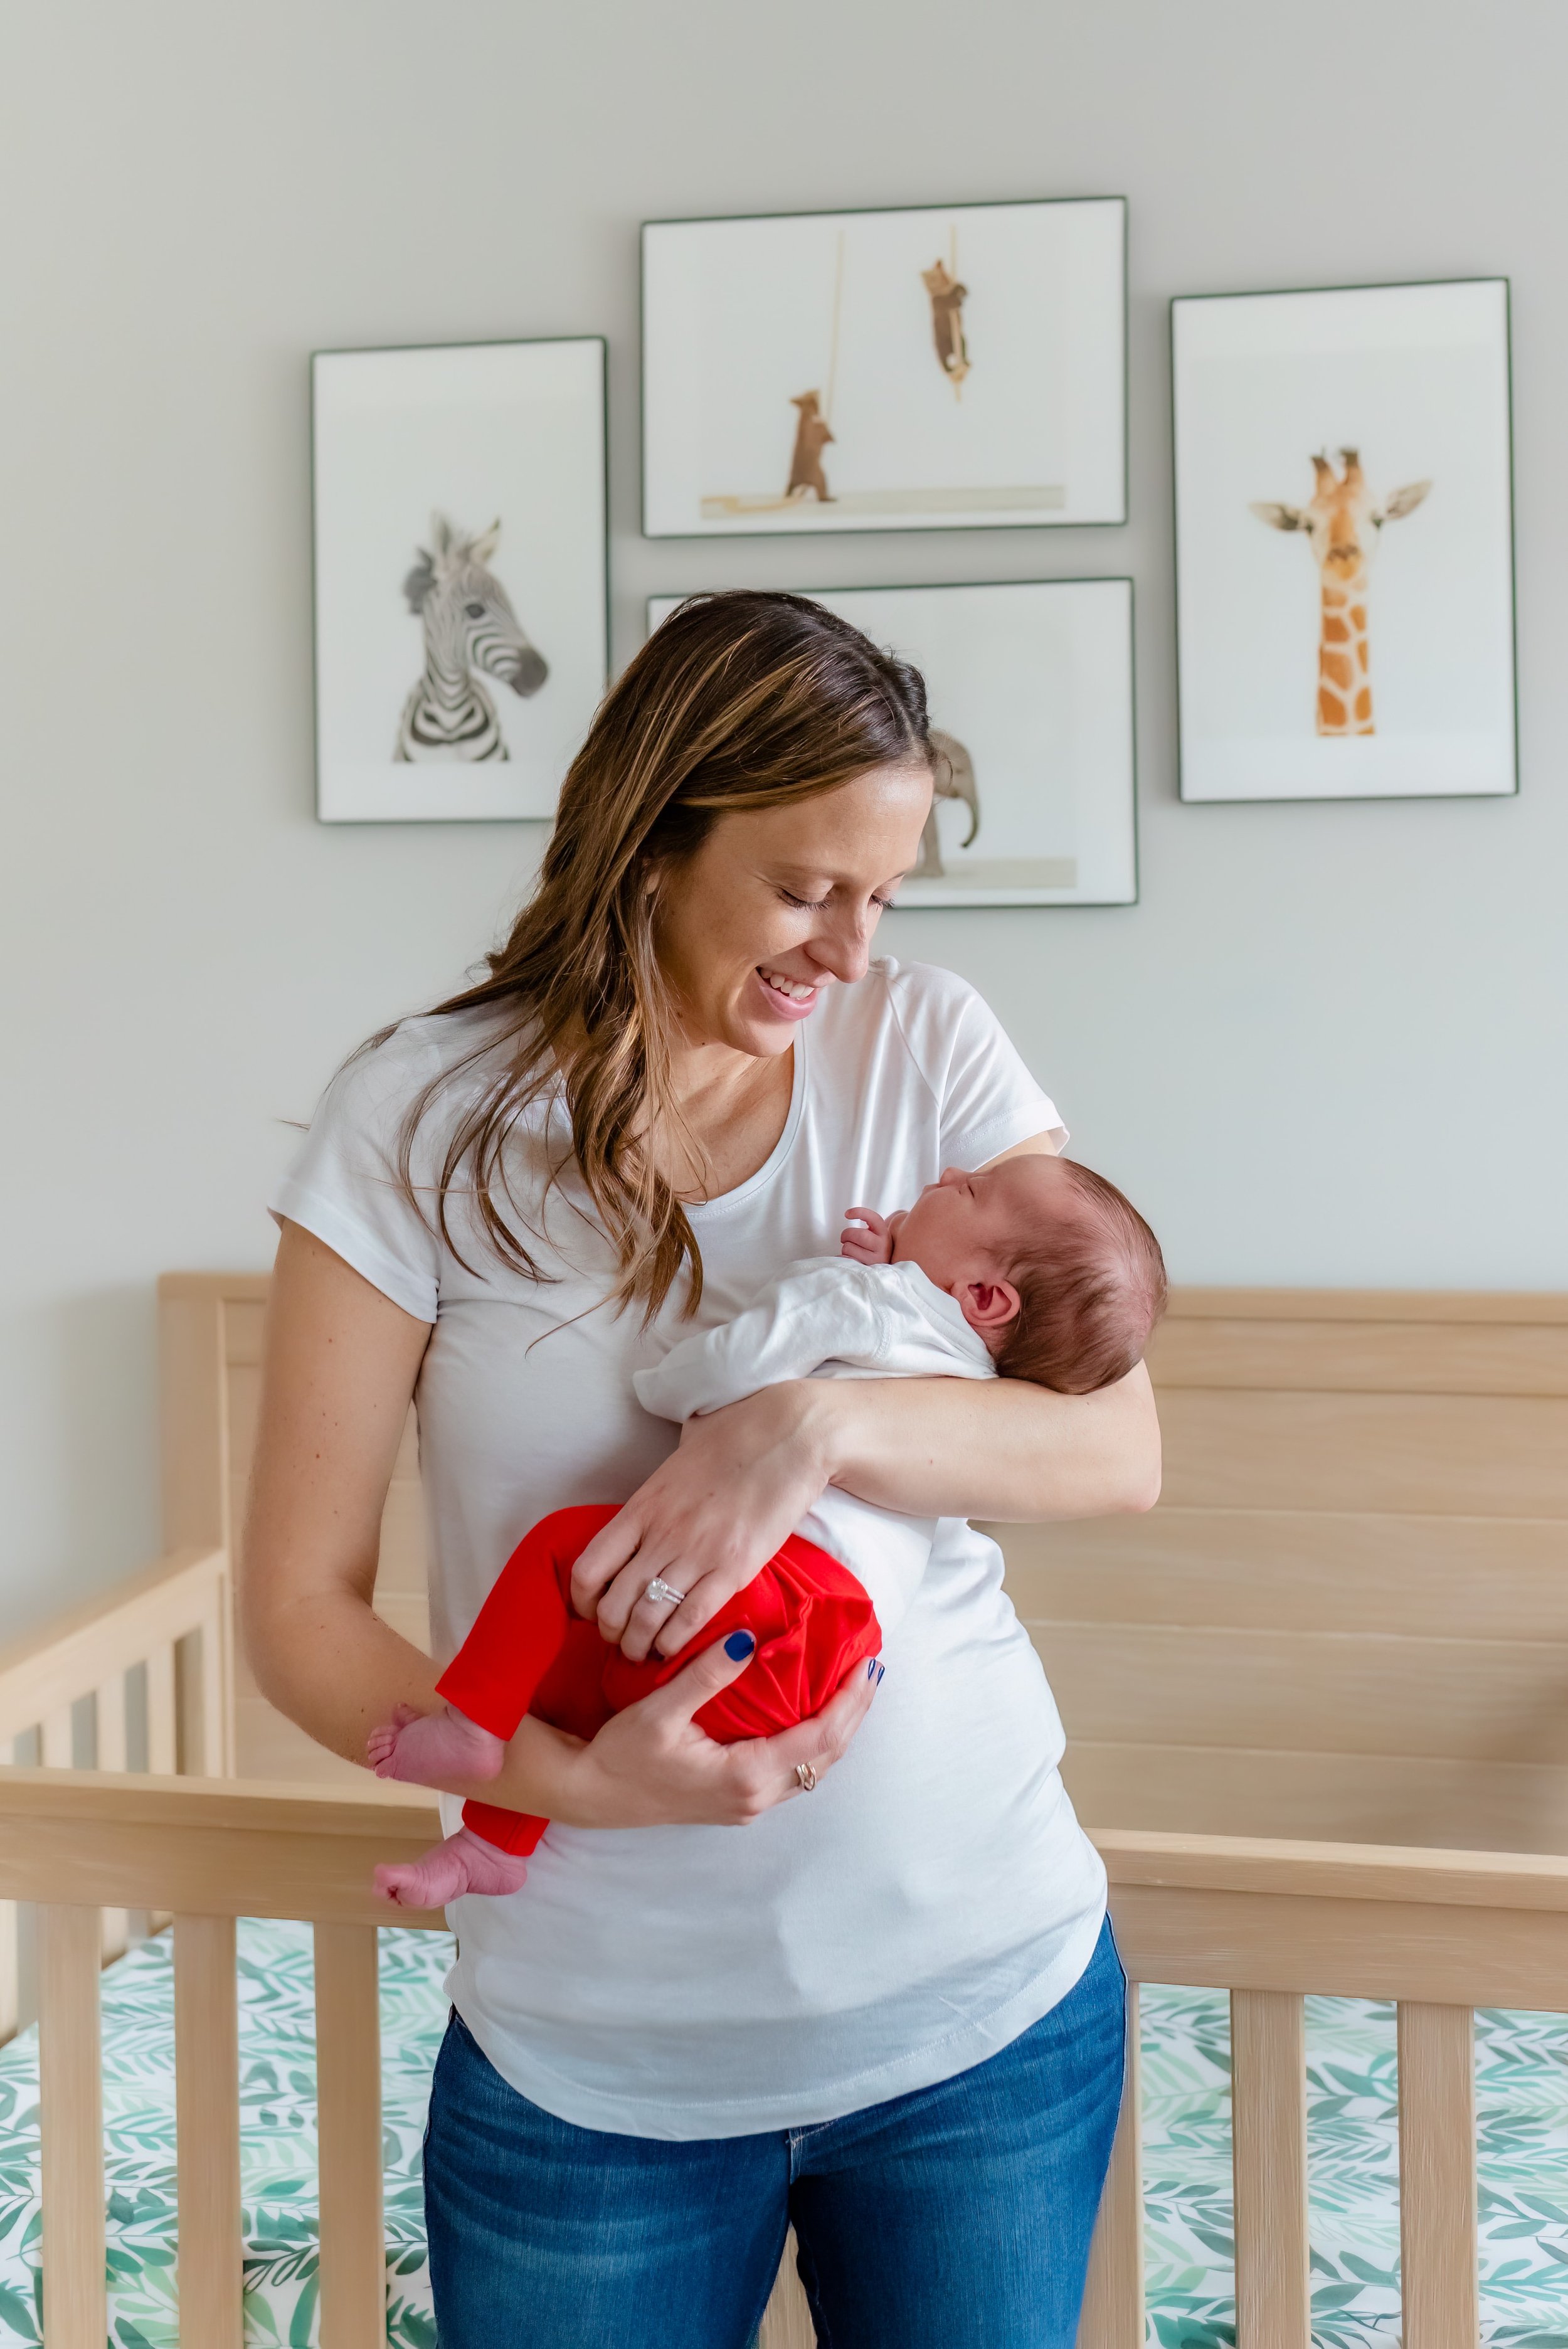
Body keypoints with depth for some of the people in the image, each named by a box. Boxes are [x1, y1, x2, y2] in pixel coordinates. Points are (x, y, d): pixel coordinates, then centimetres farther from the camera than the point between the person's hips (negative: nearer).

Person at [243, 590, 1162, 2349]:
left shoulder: (927, 1049, -3)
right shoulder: (421, 1124, -8)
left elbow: (1118, 1448, -7)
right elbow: (297, 1607, -7)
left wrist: (823, 1424, -24)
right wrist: (569, 1779, -22)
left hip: (989, 1999, 2)